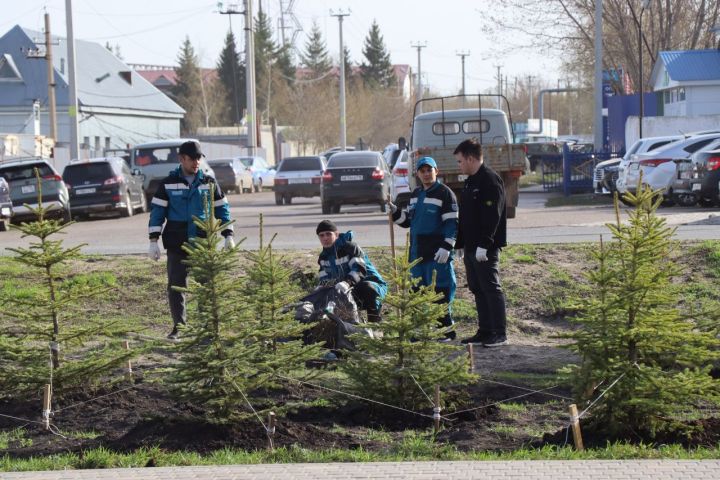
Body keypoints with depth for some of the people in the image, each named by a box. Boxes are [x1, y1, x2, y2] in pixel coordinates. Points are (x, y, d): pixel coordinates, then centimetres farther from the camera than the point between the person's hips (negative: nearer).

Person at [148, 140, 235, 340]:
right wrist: (153, 241, -5)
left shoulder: (209, 183, 6)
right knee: (176, 286, 0)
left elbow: (222, 209, 10)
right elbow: (157, 211, 1)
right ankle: (178, 327, 9)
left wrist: (228, 235, 1)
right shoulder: (168, 184, 2)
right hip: (177, 244, -1)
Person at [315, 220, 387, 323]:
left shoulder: (349, 247, -16)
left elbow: (359, 269, -29)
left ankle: (375, 319, -20)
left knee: (367, 288, -42)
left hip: (371, 284, -8)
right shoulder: (324, 256, 8)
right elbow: (325, 278, 7)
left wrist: (347, 282, -48)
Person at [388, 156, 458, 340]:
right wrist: (394, 211, 4)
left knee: (440, 293, -7)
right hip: (417, 252, 7)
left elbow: (452, 223, -10)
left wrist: (446, 247, -18)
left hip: (437, 253, -7)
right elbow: (406, 220, 22)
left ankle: (446, 330, 0)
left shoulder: (444, 193, -6)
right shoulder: (415, 194, 17)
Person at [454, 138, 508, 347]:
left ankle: (500, 333, -4)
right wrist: (460, 243, 18)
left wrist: (484, 245, -24)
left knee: (491, 288, -7)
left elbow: (492, 216, -21)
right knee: (477, 289, 12)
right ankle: (485, 331, 18)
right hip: (471, 248, 10)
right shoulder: (471, 181, 17)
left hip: (486, 249, -10)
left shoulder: (490, 180, -14)